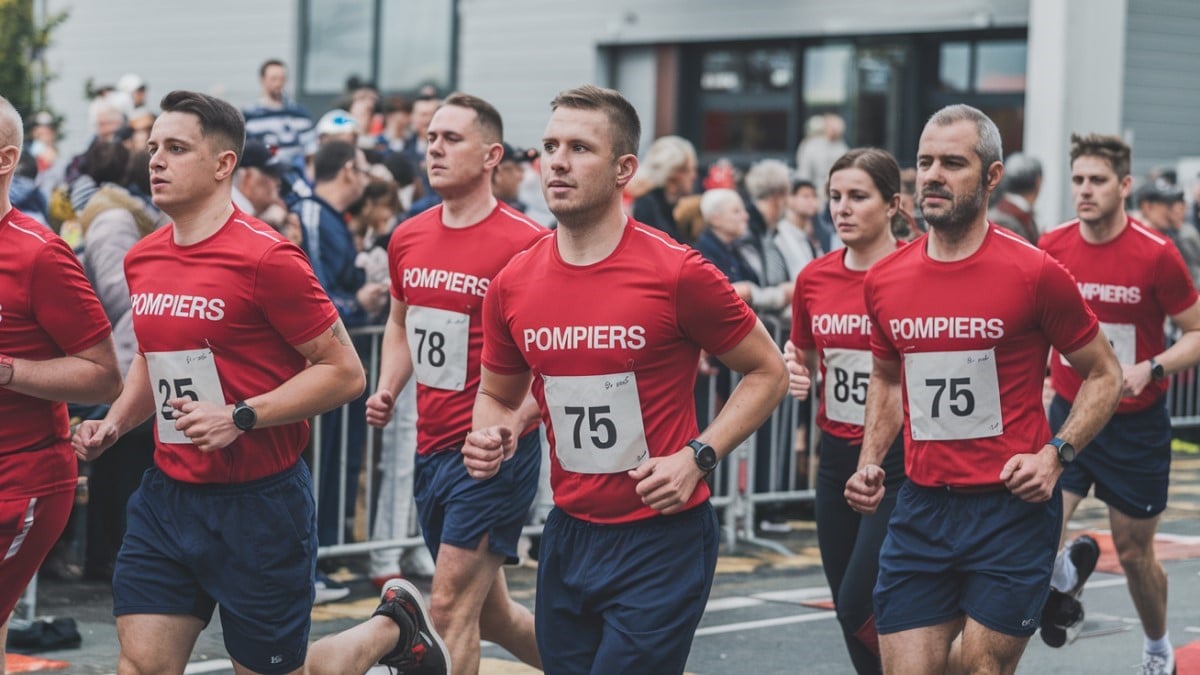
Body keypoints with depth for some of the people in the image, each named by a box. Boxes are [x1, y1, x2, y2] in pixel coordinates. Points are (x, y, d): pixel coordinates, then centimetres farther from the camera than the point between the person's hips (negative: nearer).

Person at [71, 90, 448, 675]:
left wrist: (240, 417, -22)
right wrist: (115, 422, 6)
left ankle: (390, 627, 32)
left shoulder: (266, 258, -16)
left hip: (258, 504, -6)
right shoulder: (142, 259, 7)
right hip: (166, 494, 6)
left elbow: (344, 372, -14)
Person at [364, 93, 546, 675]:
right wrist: (387, 391, 7)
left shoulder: (525, 244, -13)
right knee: (488, 614, 16)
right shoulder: (408, 239, 8)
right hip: (432, 447, 7)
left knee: (451, 606, -9)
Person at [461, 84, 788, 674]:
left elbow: (768, 372, -2)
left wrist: (698, 457, -13)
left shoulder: (677, 274, -12)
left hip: (662, 541, -5)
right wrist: (492, 437, -5)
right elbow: (498, 394, 18)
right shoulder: (512, 286, 1)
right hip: (569, 534, 5)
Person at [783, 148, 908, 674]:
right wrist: (794, 374, -3)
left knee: (859, 609, -13)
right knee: (850, 614, 10)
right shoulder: (814, 279, 4)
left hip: (901, 460, -6)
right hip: (837, 456, 6)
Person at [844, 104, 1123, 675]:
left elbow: (1105, 375, 1)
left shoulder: (1034, 274, -9)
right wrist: (870, 462, 7)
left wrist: (1055, 454, -12)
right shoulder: (884, 280, 5)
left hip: (1013, 507, -4)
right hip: (921, 507, 4)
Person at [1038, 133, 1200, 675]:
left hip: (1137, 425, -2)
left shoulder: (1157, 255, -14)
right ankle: (1065, 576, 19)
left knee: (1135, 554, 10)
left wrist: (1150, 369, -24)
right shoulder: (1051, 248, -5)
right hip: (1068, 413, 2)